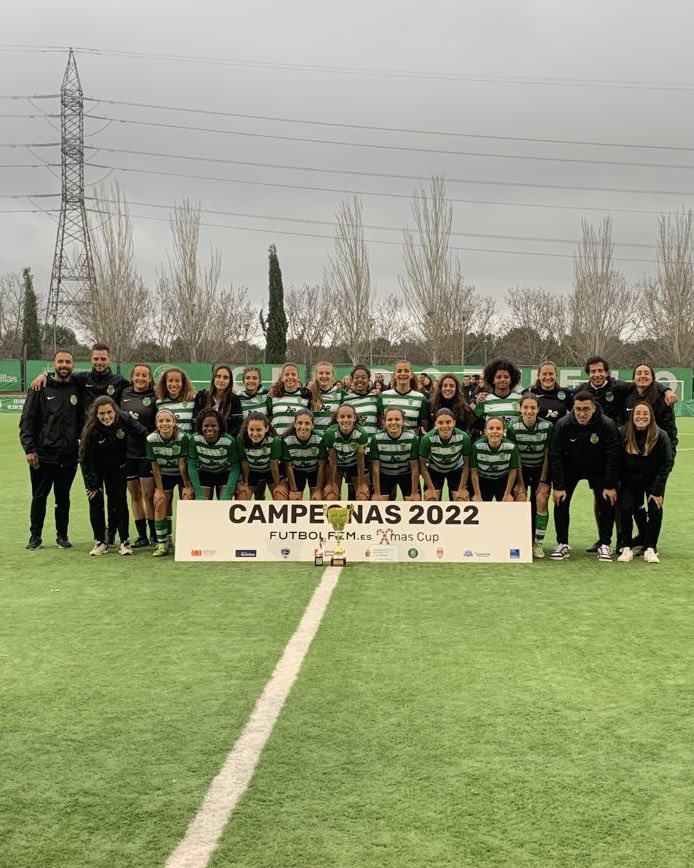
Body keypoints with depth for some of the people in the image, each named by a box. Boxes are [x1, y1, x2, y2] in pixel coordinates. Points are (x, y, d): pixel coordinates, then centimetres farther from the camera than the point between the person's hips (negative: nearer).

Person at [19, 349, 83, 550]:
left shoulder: (77, 389, 7)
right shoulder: (40, 388, -2)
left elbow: (82, 420, 14)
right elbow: (27, 421, -4)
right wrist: (29, 449, -10)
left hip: (69, 456, 2)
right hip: (43, 456, -2)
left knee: (63, 498, 10)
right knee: (39, 497, 6)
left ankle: (62, 535, 21)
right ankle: (35, 536, 18)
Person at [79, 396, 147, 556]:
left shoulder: (124, 420, -25)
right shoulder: (90, 430, -28)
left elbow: (143, 434, -8)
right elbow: (85, 459, -20)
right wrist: (92, 485, -16)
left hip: (117, 468, 1)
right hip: (95, 470, -1)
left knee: (120, 502, 0)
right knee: (96, 502, -2)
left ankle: (125, 542, 8)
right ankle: (100, 542, 9)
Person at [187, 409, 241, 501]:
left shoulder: (229, 441, -29)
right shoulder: (194, 439, -25)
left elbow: (235, 468, -22)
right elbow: (192, 466, -19)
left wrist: (227, 495, -28)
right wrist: (199, 494, -23)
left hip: (225, 473, -1)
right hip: (204, 473, 1)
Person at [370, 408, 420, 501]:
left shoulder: (411, 438, -23)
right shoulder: (377, 438, -22)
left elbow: (415, 468, -17)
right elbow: (375, 467, -16)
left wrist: (414, 493, -14)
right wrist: (377, 493, -14)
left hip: (406, 474, 0)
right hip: (384, 475, 0)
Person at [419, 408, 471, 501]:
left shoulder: (463, 437, -31)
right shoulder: (427, 438, -32)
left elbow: (466, 464, -15)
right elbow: (422, 464, -16)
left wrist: (462, 488, -13)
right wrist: (431, 489, -13)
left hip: (456, 470, 1)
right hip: (434, 470, -1)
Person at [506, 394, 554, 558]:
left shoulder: (548, 427, -16)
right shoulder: (512, 428, -17)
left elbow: (547, 455, -8)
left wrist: (543, 481, -10)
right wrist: (520, 483, -14)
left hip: (541, 469, 0)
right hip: (521, 469, 0)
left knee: (541, 500, -17)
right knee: (520, 500, -19)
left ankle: (538, 543, -8)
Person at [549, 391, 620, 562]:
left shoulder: (607, 425, -25)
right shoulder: (562, 425, -23)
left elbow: (613, 457, -18)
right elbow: (555, 456, -17)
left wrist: (610, 486, -20)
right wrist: (558, 486, -20)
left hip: (598, 469, 0)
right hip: (570, 469, 1)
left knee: (607, 502, -11)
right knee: (560, 502, -10)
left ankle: (605, 545, 2)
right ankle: (563, 545, 2)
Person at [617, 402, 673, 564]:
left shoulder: (661, 436, -14)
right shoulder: (624, 435, -10)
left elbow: (666, 465, -11)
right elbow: (619, 464, -5)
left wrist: (657, 491, -16)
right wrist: (619, 487, -12)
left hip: (653, 481, -1)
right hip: (630, 481, 1)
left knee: (655, 509, -19)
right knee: (626, 508, -18)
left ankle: (650, 548, -6)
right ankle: (627, 547, -5)